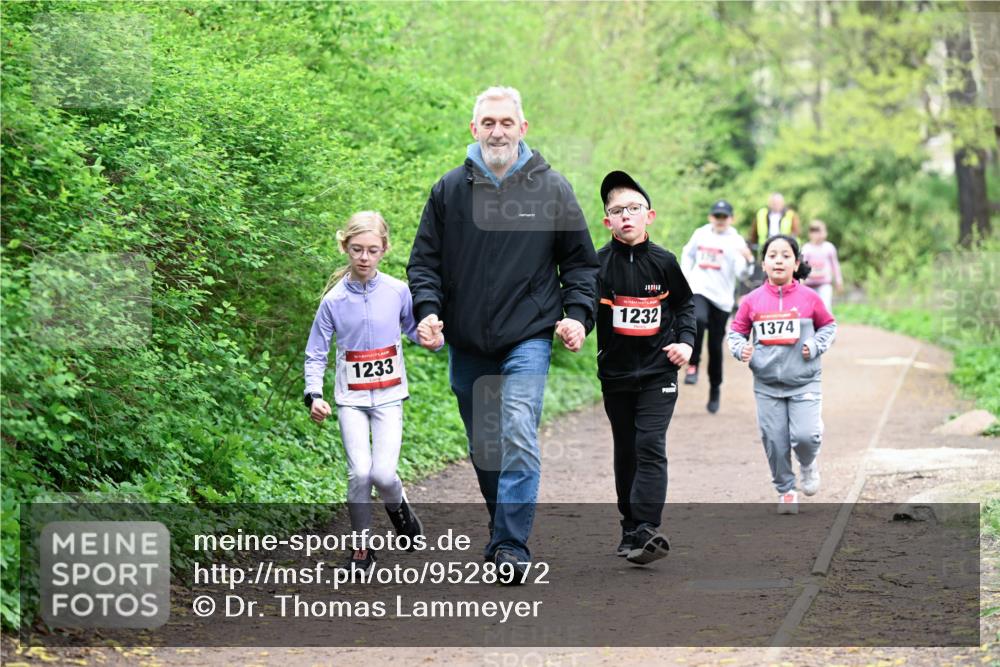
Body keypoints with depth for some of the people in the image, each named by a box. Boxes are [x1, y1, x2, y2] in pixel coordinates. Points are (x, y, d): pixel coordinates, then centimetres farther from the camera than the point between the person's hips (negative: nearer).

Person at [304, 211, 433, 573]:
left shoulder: (397, 292, -4)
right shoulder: (334, 299, -5)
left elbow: (414, 328, 10)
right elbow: (315, 353, 0)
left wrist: (433, 337, -13)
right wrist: (314, 395, -13)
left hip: (388, 396, 0)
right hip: (350, 398, 0)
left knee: (383, 473, -12)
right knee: (359, 472, -12)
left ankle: (398, 505, 24)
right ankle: (362, 546, 6)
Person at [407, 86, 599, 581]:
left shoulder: (551, 189, 3)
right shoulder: (449, 190, 5)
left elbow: (580, 261, 9)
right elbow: (424, 260, 10)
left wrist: (578, 315, -5)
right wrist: (427, 311, -7)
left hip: (527, 340, -3)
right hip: (467, 346, 3)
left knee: (518, 439, -16)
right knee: (483, 447, 12)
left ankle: (512, 546, -15)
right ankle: (502, 529, 31)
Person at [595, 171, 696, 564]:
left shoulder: (663, 263, 0)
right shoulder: (600, 264, -4)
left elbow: (684, 303, 14)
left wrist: (685, 341, 0)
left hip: (658, 372, -1)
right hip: (616, 373, 1)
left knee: (650, 447, -12)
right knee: (625, 451, 11)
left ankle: (646, 529, -19)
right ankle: (630, 528, 22)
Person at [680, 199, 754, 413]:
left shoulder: (736, 241, -3)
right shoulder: (700, 234, 6)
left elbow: (741, 272, -14)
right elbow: (688, 254, 26)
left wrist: (748, 260, -34)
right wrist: (685, 276, 14)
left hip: (721, 298, -1)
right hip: (699, 291, 1)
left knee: (715, 346, 6)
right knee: (698, 320, -33)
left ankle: (715, 388, 24)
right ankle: (692, 365, -20)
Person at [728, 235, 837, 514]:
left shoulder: (809, 298, -3)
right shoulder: (753, 300, -2)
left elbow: (828, 325, 12)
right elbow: (737, 331, 10)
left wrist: (816, 345, -5)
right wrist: (740, 349, -9)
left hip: (804, 382, -1)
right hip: (767, 384, 1)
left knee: (805, 436, -15)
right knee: (775, 442, 3)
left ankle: (809, 465, 20)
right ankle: (786, 490, 24)